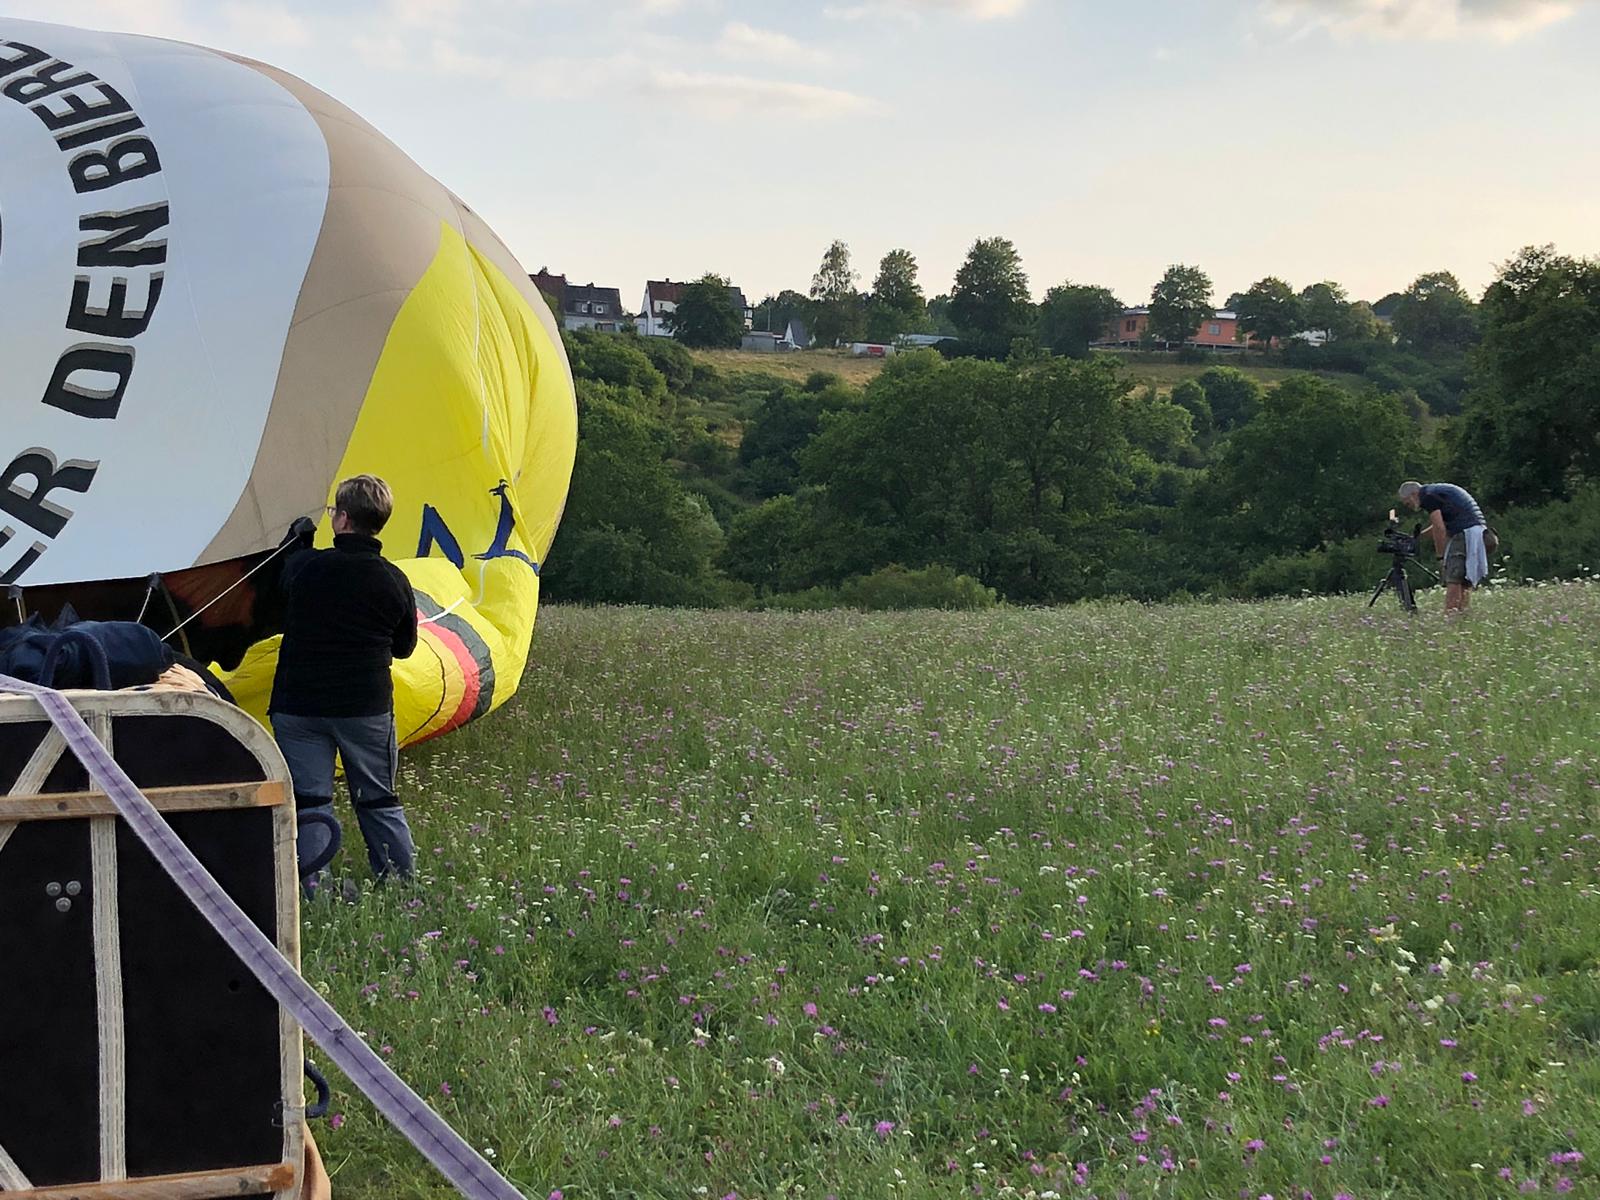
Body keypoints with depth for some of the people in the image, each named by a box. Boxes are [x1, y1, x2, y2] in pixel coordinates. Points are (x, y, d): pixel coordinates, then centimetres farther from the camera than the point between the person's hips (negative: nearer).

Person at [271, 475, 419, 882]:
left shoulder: (303, 566, -9)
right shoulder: (395, 581, -4)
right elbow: (404, 647, 7)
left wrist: (300, 538, 31)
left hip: (298, 706, -1)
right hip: (368, 708, 1)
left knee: (309, 804, 4)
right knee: (380, 803, 13)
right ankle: (405, 888, 16)